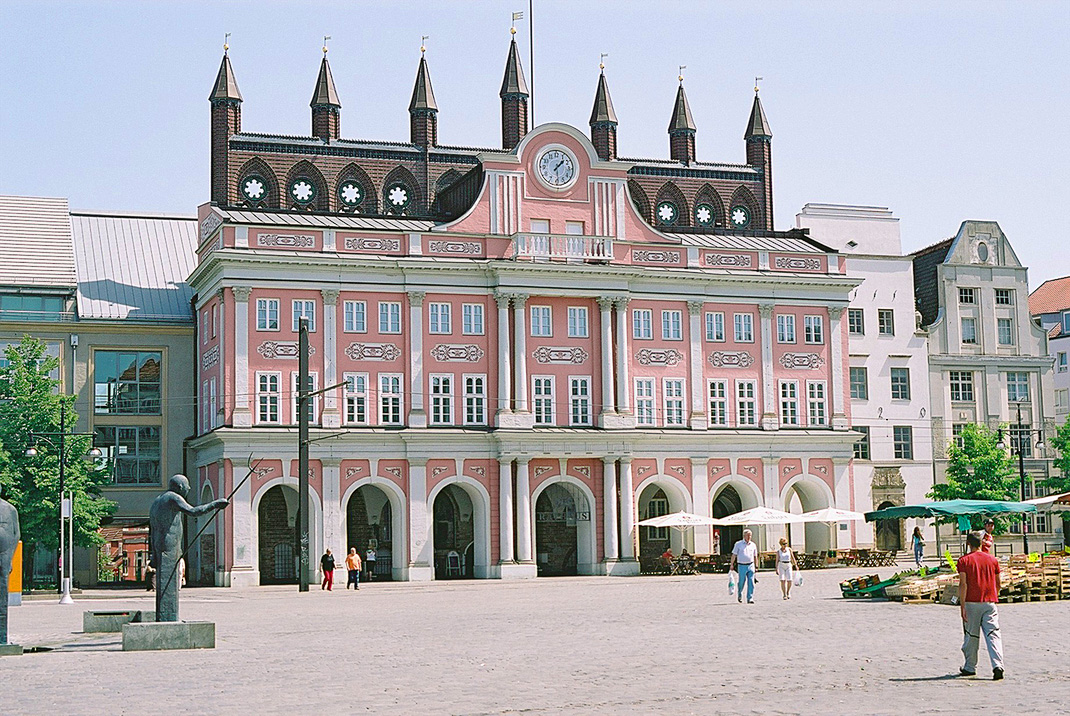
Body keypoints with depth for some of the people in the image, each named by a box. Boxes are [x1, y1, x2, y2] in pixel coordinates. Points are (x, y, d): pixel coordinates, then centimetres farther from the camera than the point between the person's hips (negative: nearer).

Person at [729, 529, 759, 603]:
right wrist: (732, 564, -3)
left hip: (750, 566, 2)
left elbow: (755, 556, 17)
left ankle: (750, 599, -5)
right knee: (741, 582, 3)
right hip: (742, 566, -2)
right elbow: (734, 555, 2)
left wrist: (756, 566, 16)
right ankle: (739, 595, 31)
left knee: (751, 583, -8)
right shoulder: (738, 544, 1)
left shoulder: (753, 545, 9)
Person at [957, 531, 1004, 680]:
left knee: (971, 636, 10)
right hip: (989, 602, 2)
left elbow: (963, 584, -10)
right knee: (993, 634, -3)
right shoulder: (993, 560, 7)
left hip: (971, 602, -2)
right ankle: (998, 665, -20)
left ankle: (970, 667, 20)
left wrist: (962, 606, -10)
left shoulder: (964, 560, -3)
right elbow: (998, 584, 13)